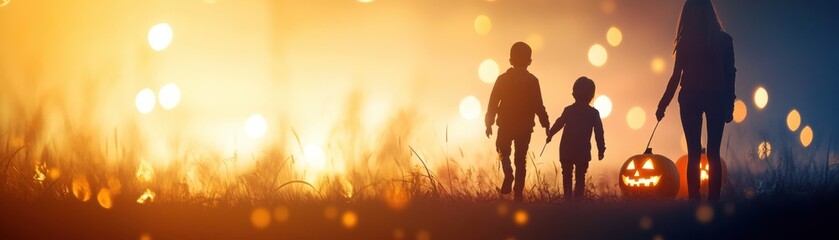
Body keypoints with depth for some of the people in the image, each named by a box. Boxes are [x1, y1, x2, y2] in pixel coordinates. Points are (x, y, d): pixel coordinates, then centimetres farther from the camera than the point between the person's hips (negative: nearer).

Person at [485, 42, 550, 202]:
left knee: (503, 151, 21)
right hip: (525, 126, 0)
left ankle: (508, 174, -9)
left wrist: (489, 123, 5)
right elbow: (538, 106, -8)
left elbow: (493, 103, -3)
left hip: (505, 124, 0)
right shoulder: (532, 81, -6)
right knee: (520, 159, 9)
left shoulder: (502, 79, -3)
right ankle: (518, 193, 4)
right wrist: (545, 124, 0)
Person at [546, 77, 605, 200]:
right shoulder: (594, 113, -3)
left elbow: (558, 124, 1)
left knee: (567, 175, 11)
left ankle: (568, 197, 5)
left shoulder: (568, 110, -4)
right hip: (583, 152, 0)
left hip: (566, 150, 0)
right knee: (580, 177, 9)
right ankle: (579, 197, -1)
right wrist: (601, 149, 4)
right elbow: (599, 133, -3)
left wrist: (550, 134, 19)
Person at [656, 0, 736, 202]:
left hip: (691, 99, -1)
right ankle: (713, 200, -1)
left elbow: (676, 77, -3)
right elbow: (730, 74, 1)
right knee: (713, 154, 4)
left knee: (694, 153, 3)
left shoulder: (686, 42, -5)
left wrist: (663, 104, 5)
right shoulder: (724, 40, 1)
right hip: (717, 97, 1)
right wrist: (730, 105, 8)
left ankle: (694, 201, -1)